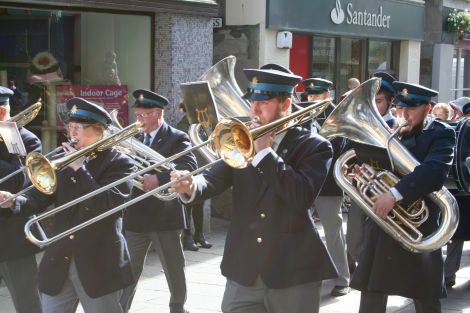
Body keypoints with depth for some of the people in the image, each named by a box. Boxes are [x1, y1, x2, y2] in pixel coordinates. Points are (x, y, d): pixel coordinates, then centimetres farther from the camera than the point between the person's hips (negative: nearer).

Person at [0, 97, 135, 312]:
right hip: (58, 263, 5)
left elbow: (107, 206, -19)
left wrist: (80, 169, -18)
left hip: (99, 265, -5)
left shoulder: (119, 163, -6)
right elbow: (39, 198, 4)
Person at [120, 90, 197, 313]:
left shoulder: (177, 138, -6)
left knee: (174, 269, 9)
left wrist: (158, 178, -34)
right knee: (128, 270, 8)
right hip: (135, 217, 4)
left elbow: (189, 166, -22)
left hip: (164, 215, -4)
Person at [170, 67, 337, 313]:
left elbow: (302, 197, -19)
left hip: (293, 272, -3)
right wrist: (192, 186, -26)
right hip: (243, 272, 3)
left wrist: (264, 152, -16)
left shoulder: (314, 147, -4)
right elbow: (215, 177, -4)